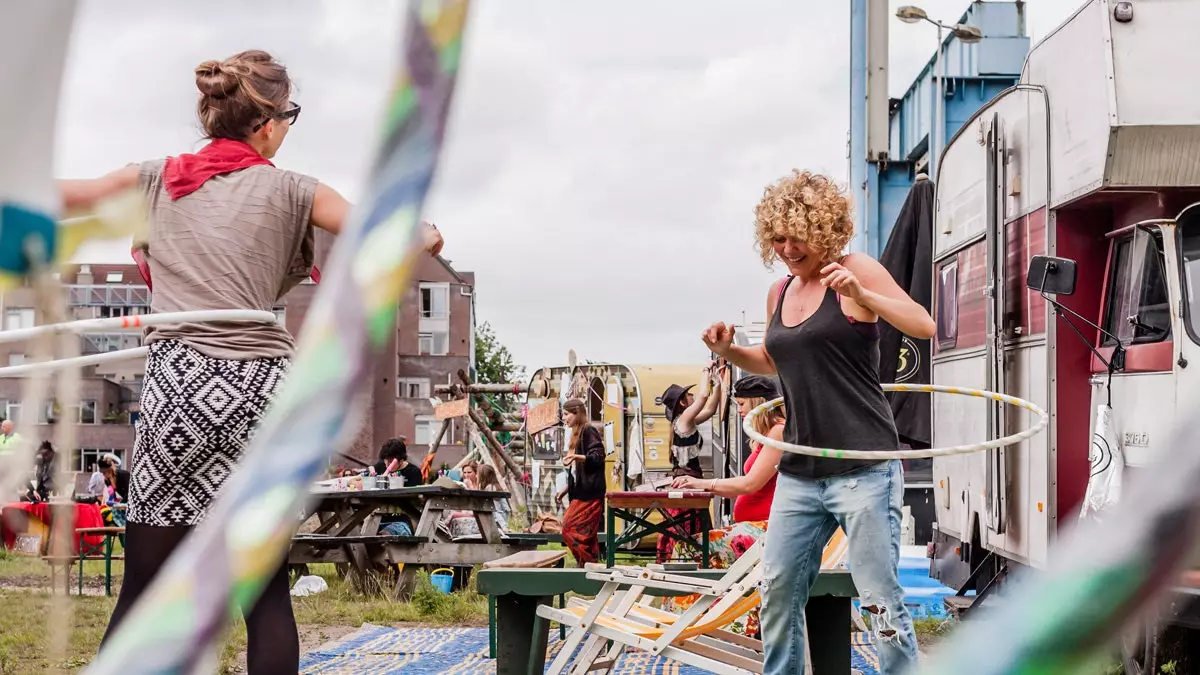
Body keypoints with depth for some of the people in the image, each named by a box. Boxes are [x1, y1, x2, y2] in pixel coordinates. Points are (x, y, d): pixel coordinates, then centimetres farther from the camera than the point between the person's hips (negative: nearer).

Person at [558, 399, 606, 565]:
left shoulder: (589, 431, -8)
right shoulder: (577, 434, 20)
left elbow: (597, 457, -19)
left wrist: (576, 456, -32)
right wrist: (566, 489, 25)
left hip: (589, 493, -10)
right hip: (582, 492, 10)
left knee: (569, 528, -13)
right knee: (587, 534, 7)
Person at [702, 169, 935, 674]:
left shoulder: (854, 271, -4)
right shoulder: (780, 292, 14)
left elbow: (926, 327, -14)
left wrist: (862, 296, -27)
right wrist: (729, 351, 11)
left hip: (863, 470, -7)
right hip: (799, 474, 7)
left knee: (879, 597, -6)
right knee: (778, 591, 10)